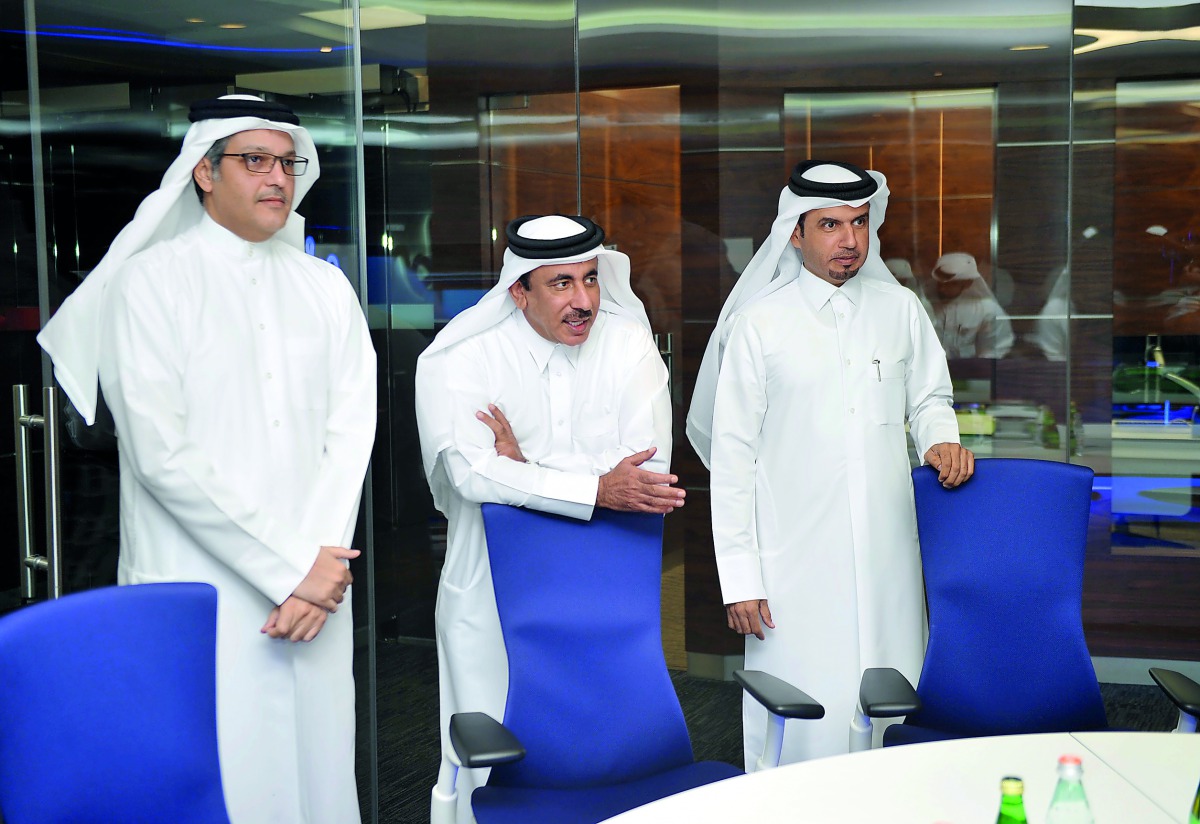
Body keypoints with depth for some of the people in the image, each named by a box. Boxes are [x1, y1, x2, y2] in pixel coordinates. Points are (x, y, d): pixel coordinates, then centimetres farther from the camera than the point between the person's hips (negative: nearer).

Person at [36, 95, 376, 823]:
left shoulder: (324, 286, 11)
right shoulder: (152, 281, -4)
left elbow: (352, 428, 5)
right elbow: (162, 454, -12)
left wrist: (323, 561, -9)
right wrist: (290, 566, -12)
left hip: (318, 581, 4)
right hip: (202, 587, -4)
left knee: (319, 759, 8)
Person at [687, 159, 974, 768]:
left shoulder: (900, 309, 9)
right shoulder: (759, 324, -1)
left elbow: (929, 397, 23)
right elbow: (731, 456, -1)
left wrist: (940, 440, -2)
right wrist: (739, 579, -5)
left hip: (888, 558, 3)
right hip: (794, 566, -3)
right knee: (804, 720, -4)